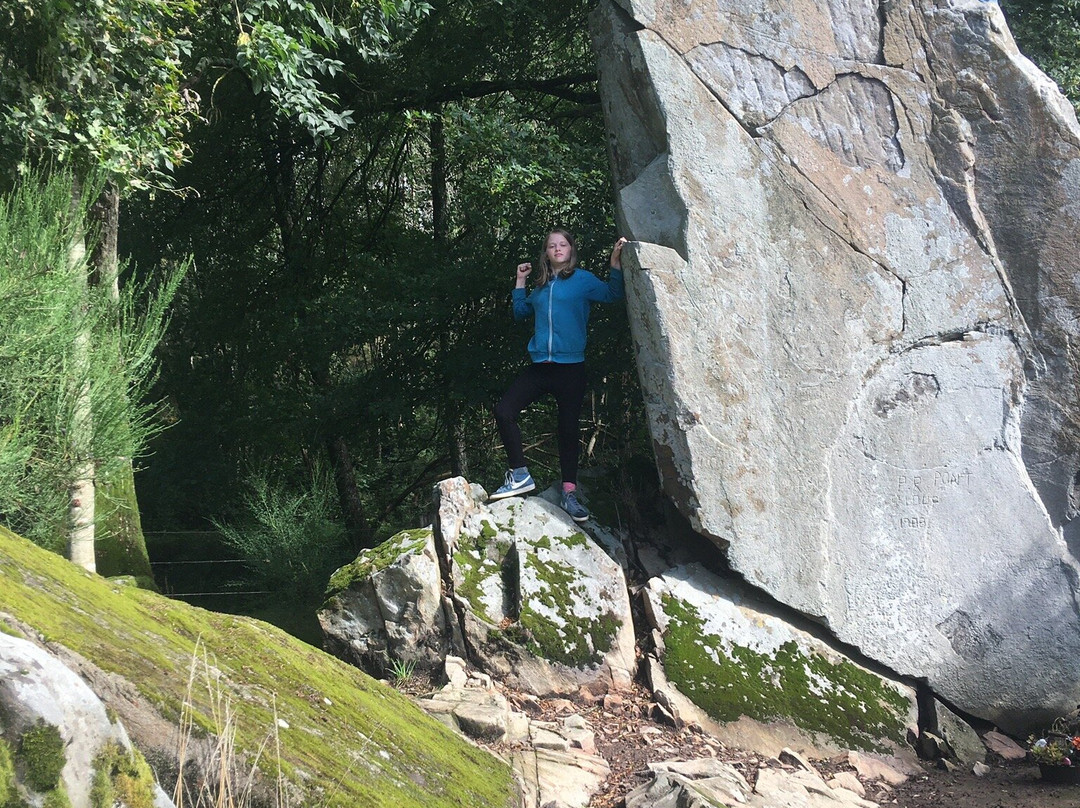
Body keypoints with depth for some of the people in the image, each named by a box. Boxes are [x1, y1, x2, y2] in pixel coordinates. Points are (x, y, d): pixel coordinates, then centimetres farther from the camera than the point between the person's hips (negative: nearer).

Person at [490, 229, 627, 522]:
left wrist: (616, 262, -22)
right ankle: (520, 476, -1)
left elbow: (611, 294, -13)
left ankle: (569, 493, 8)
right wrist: (520, 282, 21)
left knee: (568, 429, 0)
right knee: (503, 412, -10)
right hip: (540, 366, 5)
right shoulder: (542, 287, 16)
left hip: (571, 368, -5)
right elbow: (521, 312, 28)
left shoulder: (582, 279, 1)